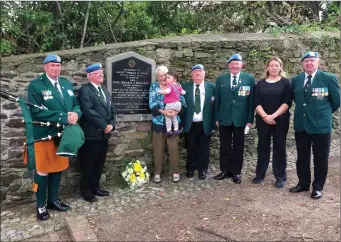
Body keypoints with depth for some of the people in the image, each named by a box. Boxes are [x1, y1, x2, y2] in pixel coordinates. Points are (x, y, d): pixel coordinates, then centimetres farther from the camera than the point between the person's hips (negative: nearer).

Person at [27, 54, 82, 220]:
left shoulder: (67, 84, 9)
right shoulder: (35, 86, -11)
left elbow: (76, 104, 10)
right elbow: (37, 112, -21)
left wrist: (75, 114, -14)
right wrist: (63, 117, -25)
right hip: (44, 135, -6)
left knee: (58, 168, 16)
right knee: (43, 171, 6)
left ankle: (53, 200, 33)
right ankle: (41, 205, 22)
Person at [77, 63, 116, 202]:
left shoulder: (105, 91, 18)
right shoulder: (85, 90, -8)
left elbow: (112, 110, 15)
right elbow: (88, 111, -20)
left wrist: (111, 125, -3)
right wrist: (104, 126, -16)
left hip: (104, 134, 8)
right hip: (91, 135, -7)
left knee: (99, 163, 15)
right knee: (88, 164, 4)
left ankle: (95, 187, 28)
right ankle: (85, 190, 18)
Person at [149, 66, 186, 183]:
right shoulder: (154, 86, 4)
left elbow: (182, 101, -2)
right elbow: (152, 103, -7)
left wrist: (176, 111, -20)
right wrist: (163, 112, -20)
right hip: (159, 122, 0)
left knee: (174, 147, 6)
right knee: (158, 148, 7)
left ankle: (175, 172, 20)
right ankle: (157, 173, 20)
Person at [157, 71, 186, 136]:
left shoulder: (170, 85, -14)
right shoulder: (178, 85, 9)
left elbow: (167, 91, -34)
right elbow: (183, 92, 17)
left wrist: (160, 91, -18)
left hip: (170, 105, -8)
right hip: (178, 104, 8)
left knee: (168, 118, 8)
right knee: (174, 117, 24)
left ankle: (169, 131, 8)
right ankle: (176, 130, 27)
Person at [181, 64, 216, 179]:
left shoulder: (211, 87, 2)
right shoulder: (185, 87, 3)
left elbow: (214, 105, 0)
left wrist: (213, 123, -5)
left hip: (205, 124, 0)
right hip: (190, 124, 0)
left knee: (204, 148, 9)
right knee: (191, 148, 11)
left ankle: (202, 170, 24)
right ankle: (190, 169, 27)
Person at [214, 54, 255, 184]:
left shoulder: (249, 79, 1)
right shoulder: (221, 79, 6)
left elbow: (251, 100, 0)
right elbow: (217, 100, 6)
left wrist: (250, 119, -4)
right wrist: (216, 117, 3)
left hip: (240, 118, -1)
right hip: (224, 118, 1)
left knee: (238, 147, 8)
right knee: (224, 146, 9)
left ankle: (236, 172, 21)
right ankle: (225, 170, 23)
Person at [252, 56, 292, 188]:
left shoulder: (285, 82, 2)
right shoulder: (260, 83, 8)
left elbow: (287, 102, -6)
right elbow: (256, 102, 1)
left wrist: (273, 116, -15)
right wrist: (265, 116, -13)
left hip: (280, 120, -2)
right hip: (263, 120, 2)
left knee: (279, 147, 4)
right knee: (262, 146, 7)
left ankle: (280, 177, 15)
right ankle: (260, 174, 19)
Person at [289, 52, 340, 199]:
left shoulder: (329, 78, -6)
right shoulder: (295, 80, 5)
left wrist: (323, 113, 9)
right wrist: (305, 110, 12)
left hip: (321, 125, -3)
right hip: (301, 125, 4)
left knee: (320, 159, 7)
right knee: (302, 157, 13)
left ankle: (318, 187, 23)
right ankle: (303, 183, 29)